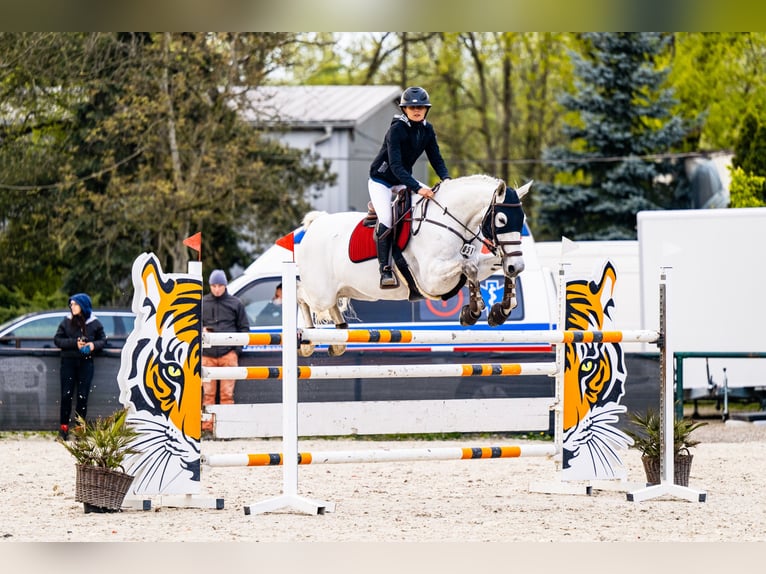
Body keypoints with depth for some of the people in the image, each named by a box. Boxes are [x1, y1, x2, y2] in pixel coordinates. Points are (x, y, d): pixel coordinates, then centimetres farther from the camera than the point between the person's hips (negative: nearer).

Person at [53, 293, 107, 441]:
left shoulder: (94, 323, 5)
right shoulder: (67, 322, 5)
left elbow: (103, 340, 12)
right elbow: (57, 339, 2)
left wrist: (94, 345, -11)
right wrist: (74, 343, -12)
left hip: (86, 362, 0)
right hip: (68, 362, 0)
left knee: (82, 396, -1)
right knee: (66, 395, -4)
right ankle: (63, 428, 1)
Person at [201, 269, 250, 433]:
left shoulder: (235, 303, 9)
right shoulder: (202, 303, 12)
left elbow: (244, 327, 13)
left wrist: (236, 348, 1)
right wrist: (201, 330, 0)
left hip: (228, 353, -1)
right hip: (207, 354, 1)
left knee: (227, 393, -4)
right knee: (208, 392, -1)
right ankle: (207, 425, 1)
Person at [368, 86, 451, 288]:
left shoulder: (427, 130, -4)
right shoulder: (396, 129, -25)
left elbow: (436, 158, 0)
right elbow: (395, 165, -32)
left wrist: (446, 178, -22)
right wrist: (417, 188, -43)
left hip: (403, 179, 7)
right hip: (381, 180, -7)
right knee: (386, 219, -25)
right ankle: (385, 269, -24)